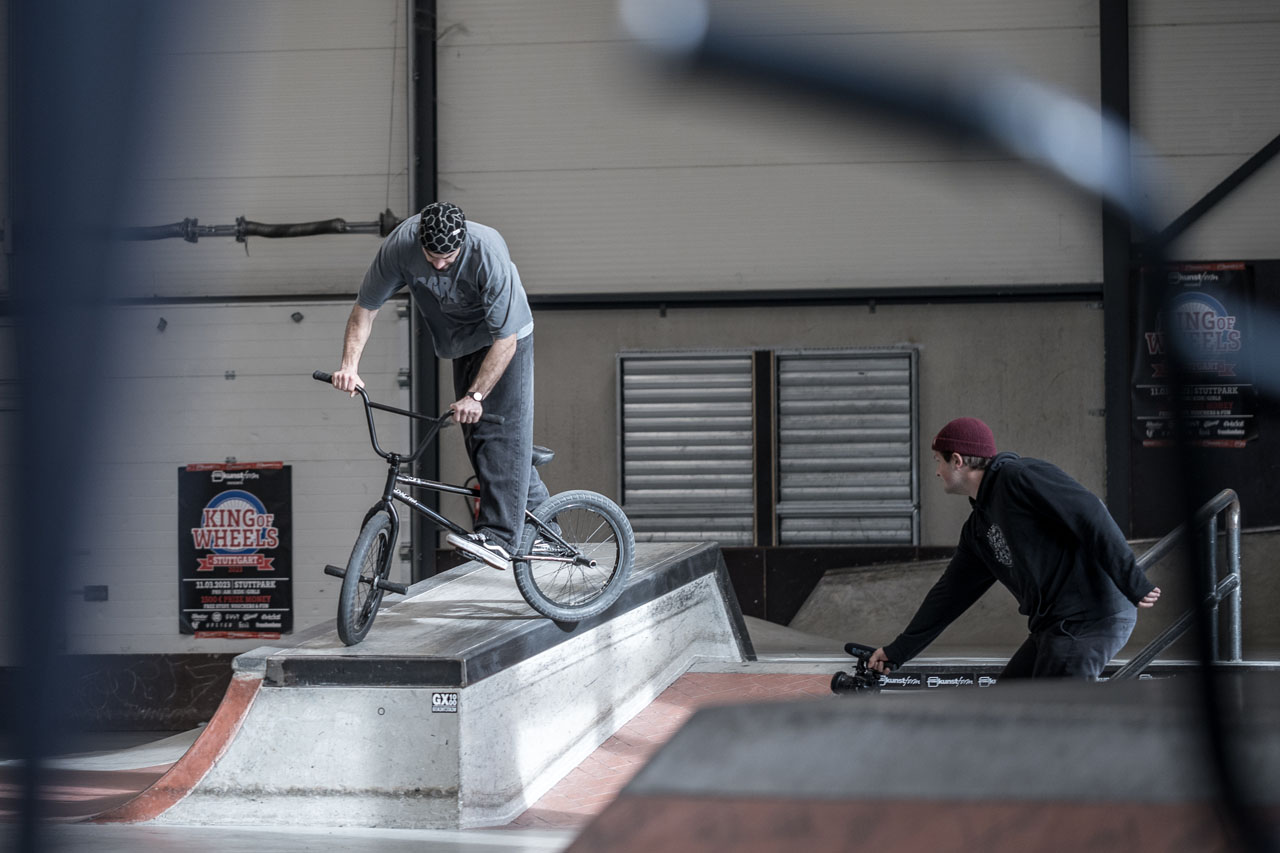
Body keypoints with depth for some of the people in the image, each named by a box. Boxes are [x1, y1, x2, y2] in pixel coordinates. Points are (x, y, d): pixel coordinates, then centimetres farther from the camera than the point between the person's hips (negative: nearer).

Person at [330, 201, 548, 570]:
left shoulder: (488, 253, -38)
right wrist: (350, 365, -27)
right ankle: (536, 511, 23)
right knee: (476, 434, 8)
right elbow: (365, 306, -15)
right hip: (463, 343, 6)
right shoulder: (400, 246, -27)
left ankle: (499, 536, -24)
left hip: (504, 338, -6)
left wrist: (475, 396, -39)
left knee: (503, 426, -17)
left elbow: (506, 340, -35)